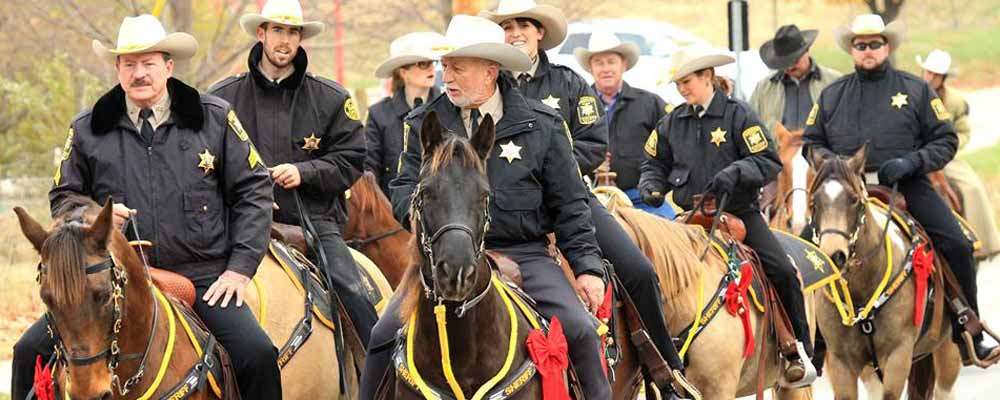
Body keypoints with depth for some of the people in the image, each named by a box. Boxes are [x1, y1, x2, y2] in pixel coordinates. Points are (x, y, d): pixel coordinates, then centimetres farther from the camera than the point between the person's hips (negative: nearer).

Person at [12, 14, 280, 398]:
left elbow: (252, 190, 7)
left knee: (258, 356, -22)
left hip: (202, 278, -1)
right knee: (31, 352, -10)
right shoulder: (87, 130, 7)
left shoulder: (215, 118, 4)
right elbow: (63, 197, 18)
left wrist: (240, 267, -2)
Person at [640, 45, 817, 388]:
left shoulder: (738, 115, -6)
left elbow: (769, 162, -11)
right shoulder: (672, 123, 6)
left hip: (740, 213, -3)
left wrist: (736, 172, -27)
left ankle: (798, 354, -4)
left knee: (783, 272, -16)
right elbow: (656, 164, 16)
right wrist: (651, 186, -4)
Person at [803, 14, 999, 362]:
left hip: (907, 187, -1)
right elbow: (812, 142, 18)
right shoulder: (832, 95, 15)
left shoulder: (916, 90, 9)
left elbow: (945, 140, 6)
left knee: (957, 246, -17)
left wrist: (912, 161, -12)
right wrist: (831, 162, -5)